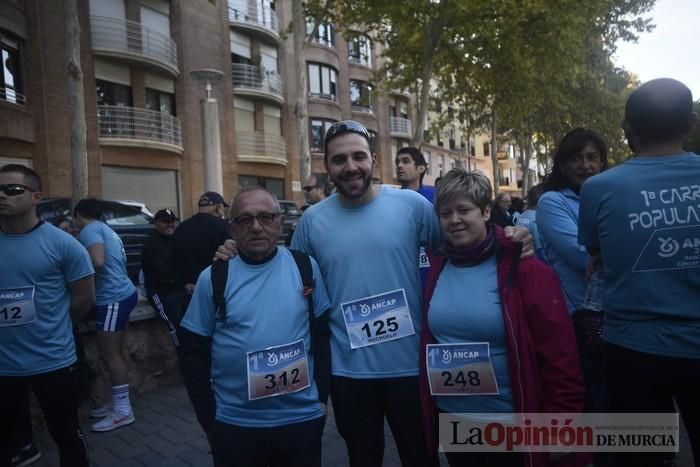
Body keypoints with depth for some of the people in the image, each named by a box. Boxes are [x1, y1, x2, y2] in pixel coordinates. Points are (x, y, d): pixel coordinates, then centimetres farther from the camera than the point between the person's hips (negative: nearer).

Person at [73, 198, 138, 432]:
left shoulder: (89, 230, -9)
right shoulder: (106, 229, 20)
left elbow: (98, 261, -23)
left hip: (113, 298, -10)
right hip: (122, 293, 10)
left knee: (109, 354, -3)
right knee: (117, 351, 16)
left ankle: (123, 411, 6)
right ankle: (117, 402, 27)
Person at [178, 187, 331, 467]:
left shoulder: (306, 267, -3)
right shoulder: (213, 278, -5)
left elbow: (324, 334, 2)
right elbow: (193, 352, 0)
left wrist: (321, 396, 0)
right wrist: (209, 417, -2)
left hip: (303, 418, 1)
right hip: (234, 423, 0)